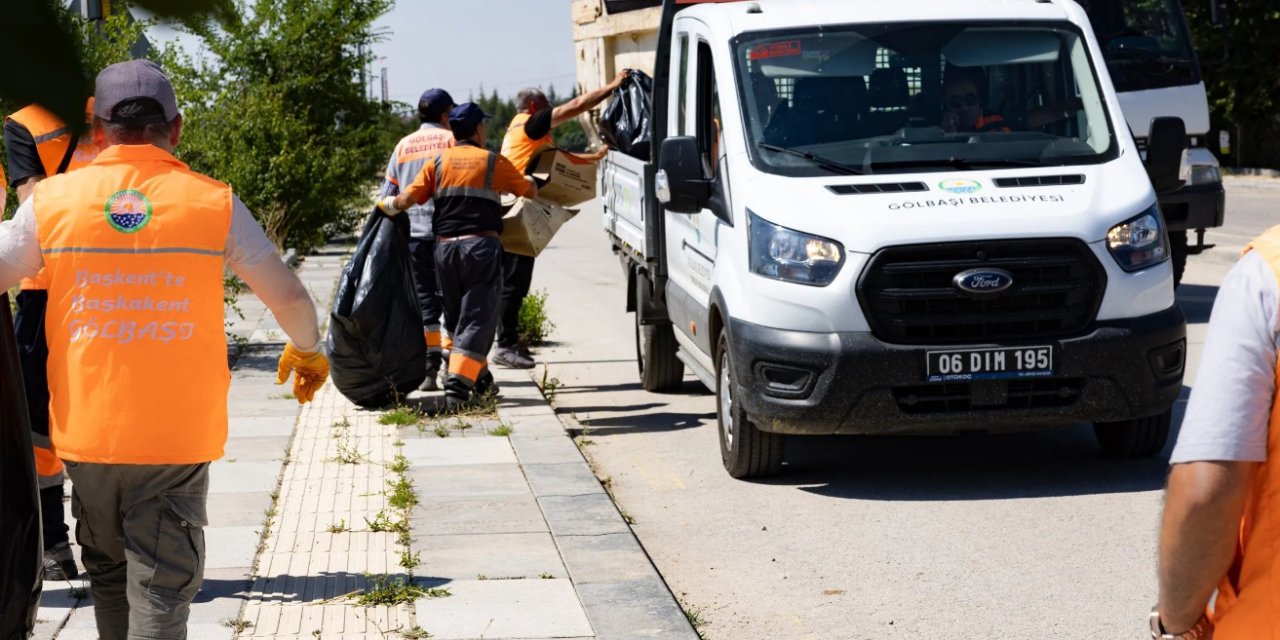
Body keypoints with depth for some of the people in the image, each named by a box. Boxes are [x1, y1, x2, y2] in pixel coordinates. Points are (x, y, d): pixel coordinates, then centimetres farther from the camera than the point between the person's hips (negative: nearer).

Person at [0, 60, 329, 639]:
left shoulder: (51, 200, -2)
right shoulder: (214, 203, -3)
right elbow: (290, 298, 3)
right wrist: (307, 351, 24)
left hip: (86, 433, 2)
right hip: (179, 436, -2)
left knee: (108, 576, 21)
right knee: (161, 591, 1)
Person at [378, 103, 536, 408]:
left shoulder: (439, 162, 7)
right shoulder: (493, 162, 2)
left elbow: (406, 199, -1)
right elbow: (529, 190, 12)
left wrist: (387, 206, 21)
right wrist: (531, 181, 36)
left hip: (444, 247, 3)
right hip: (481, 246, -3)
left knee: (455, 315, 20)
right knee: (477, 318, -4)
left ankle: (477, 375, 29)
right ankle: (458, 384, -18)